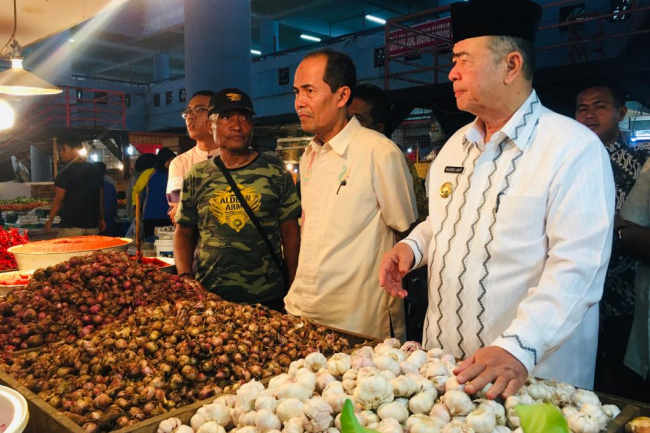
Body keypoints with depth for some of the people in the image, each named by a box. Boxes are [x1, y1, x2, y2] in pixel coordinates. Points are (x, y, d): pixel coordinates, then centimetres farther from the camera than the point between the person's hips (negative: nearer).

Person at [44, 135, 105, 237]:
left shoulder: (66, 171, -9)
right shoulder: (95, 170, 8)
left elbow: (58, 199, -7)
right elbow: (100, 198, 13)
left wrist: (50, 220, 4)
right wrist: (101, 219, 22)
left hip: (71, 225, -5)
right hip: (92, 225, 5)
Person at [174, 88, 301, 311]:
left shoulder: (275, 171, -1)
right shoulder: (197, 176, 4)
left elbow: (290, 233, 0)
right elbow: (184, 232, 9)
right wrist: (185, 276, -7)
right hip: (208, 297, 1)